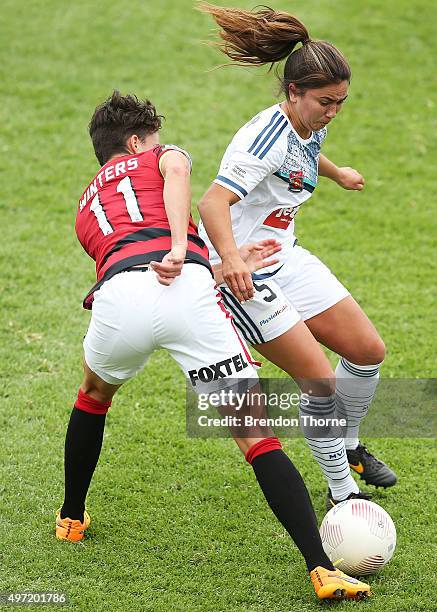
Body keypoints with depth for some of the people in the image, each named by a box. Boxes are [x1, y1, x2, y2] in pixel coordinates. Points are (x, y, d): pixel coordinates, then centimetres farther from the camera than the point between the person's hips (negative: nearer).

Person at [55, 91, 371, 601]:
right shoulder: (160, 157, 28)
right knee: (256, 435, -1)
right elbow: (176, 170, -1)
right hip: (187, 292, -3)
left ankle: (71, 517, 49)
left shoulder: (86, 208, 39)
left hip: (117, 299, 4)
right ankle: (321, 569, -11)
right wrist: (179, 247, -11)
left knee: (94, 393, 38)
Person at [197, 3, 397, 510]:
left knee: (368, 351, 8)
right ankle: (341, 492, 6)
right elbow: (213, 201, -39)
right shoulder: (269, 137, -26)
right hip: (241, 272, -9)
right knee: (319, 380, -12)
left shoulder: (311, 127, 1)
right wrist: (231, 257, -56)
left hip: (283, 258, 9)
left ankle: (347, 448, 33)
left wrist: (337, 174, 49)